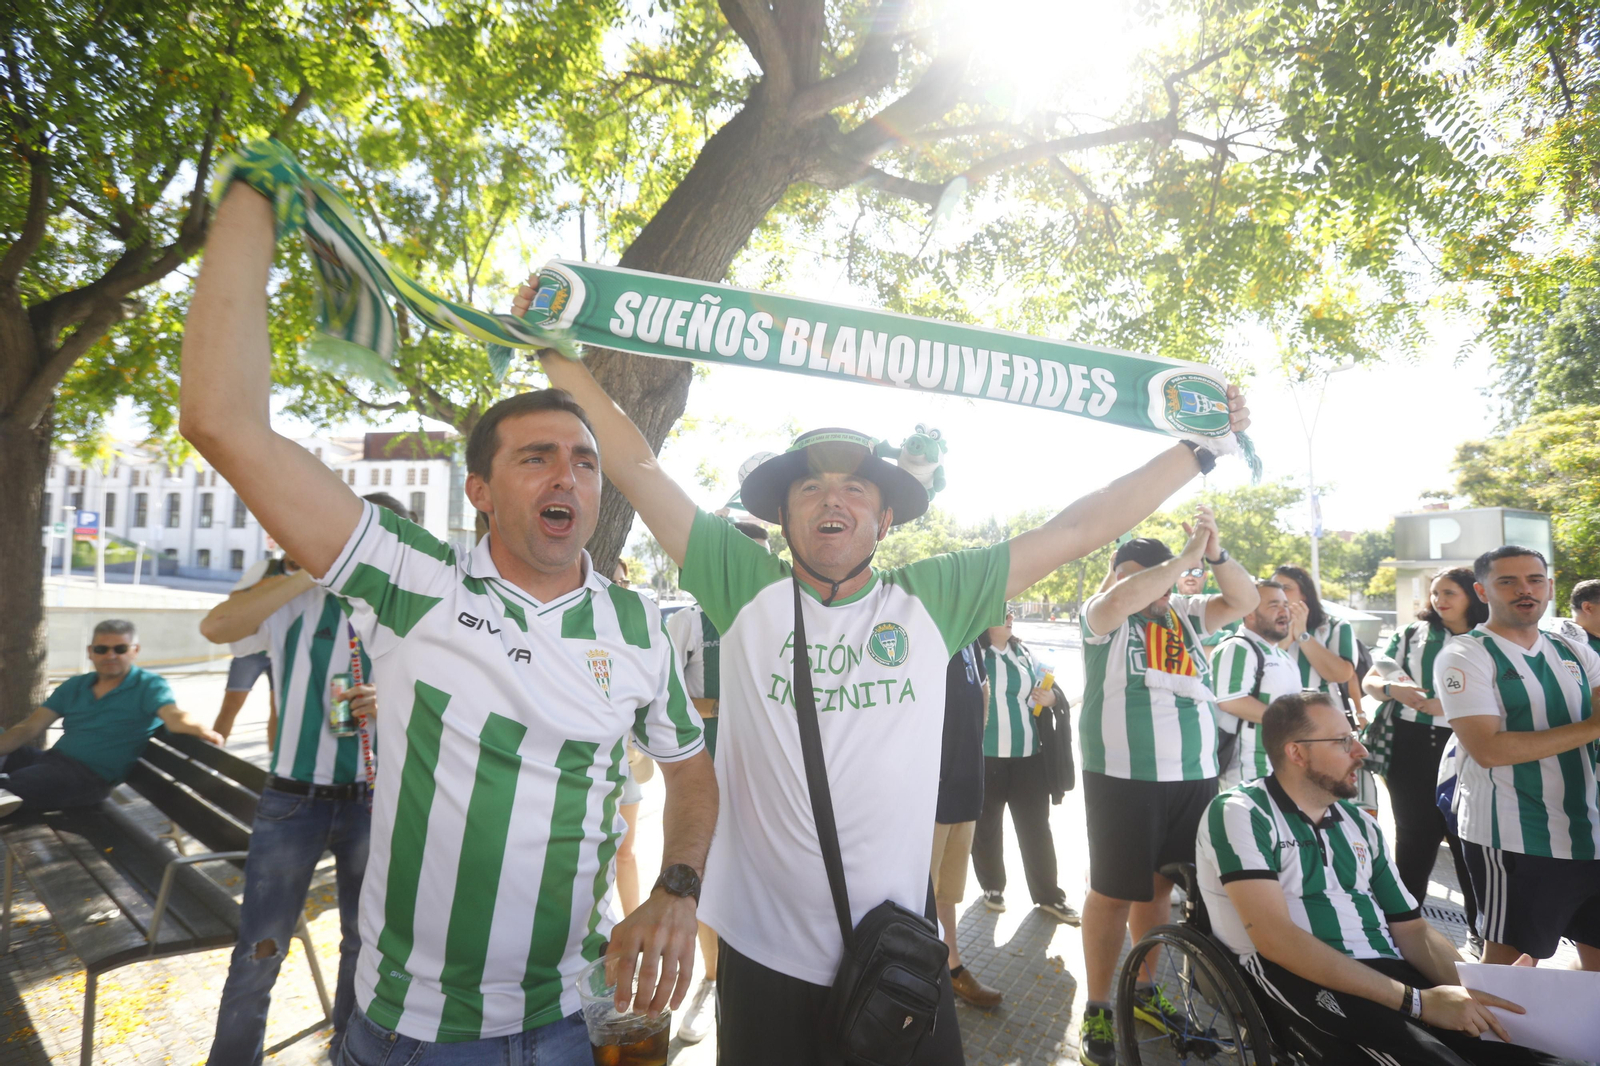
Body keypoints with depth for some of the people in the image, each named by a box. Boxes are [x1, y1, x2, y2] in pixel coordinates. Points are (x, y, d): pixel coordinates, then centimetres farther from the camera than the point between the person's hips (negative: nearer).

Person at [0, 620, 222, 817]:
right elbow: (29, 728, 12)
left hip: (90, 776, -7)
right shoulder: (74, 686, 14)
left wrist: (201, 729, -45)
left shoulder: (149, 685, -5)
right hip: (50, 760, 7)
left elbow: (173, 716, -22)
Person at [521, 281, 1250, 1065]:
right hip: (764, 956, 0)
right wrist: (560, 355, -3)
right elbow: (638, 469, -3)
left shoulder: (932, 599, -2)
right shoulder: (747, 588, -4)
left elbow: (1078, 531, 0)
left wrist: (1199, 447, 2)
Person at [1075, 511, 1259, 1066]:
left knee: (1160, 885, 15)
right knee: (1113, 891, 2)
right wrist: (1186, 557, -18)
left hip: (1194, 776, 5)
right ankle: (1097, 1008, 15)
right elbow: (1115, 602, -23)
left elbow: (1245, 600, 8)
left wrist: (1215, 553, -9)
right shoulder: (1101, 616, -2)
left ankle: (1144, 990, 32)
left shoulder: (1186, 613, 12)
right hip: (1123, 777, -4)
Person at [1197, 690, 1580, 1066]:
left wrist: (1476, 993, -4)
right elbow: (1275, 938, -18)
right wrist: (1417, 1001, -19)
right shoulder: (1241, 813, -8)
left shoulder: (1359, 822, 16)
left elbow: (1412, 929, 17)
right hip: (1299, 980, -6)